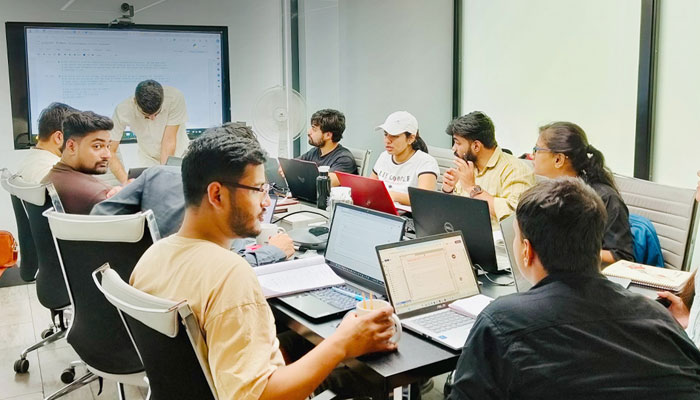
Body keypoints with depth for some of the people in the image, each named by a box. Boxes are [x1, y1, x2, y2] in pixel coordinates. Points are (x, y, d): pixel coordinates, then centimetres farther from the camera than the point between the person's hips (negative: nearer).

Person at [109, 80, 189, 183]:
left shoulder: (174, 98, -27)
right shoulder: (123, 110, -24)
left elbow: (169, 141, -25)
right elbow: (110, 151, -21)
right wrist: (126, 181, -34)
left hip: (178, 155, -1)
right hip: (149, 162, 1)